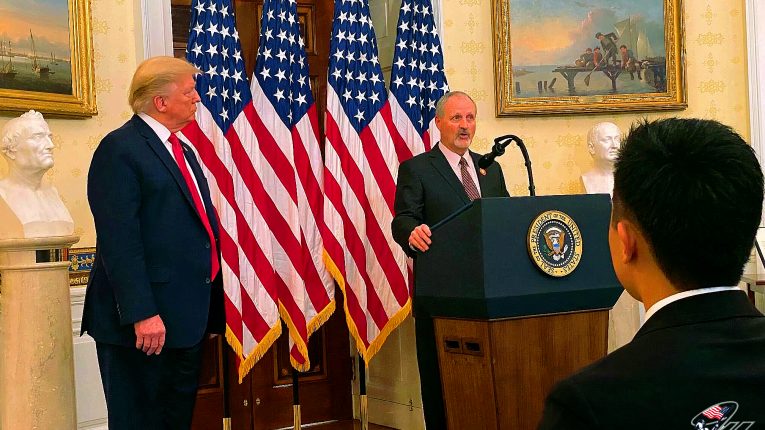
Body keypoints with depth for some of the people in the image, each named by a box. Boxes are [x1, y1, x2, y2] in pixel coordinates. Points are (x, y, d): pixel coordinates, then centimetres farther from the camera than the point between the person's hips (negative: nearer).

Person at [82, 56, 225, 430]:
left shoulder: (182, 150, 17)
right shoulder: (119, 149, -11)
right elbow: (119, 241, -19)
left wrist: (213, 307, 16)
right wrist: (142, 314, -25)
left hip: (188, 316, 9)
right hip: (145, 322, -8)